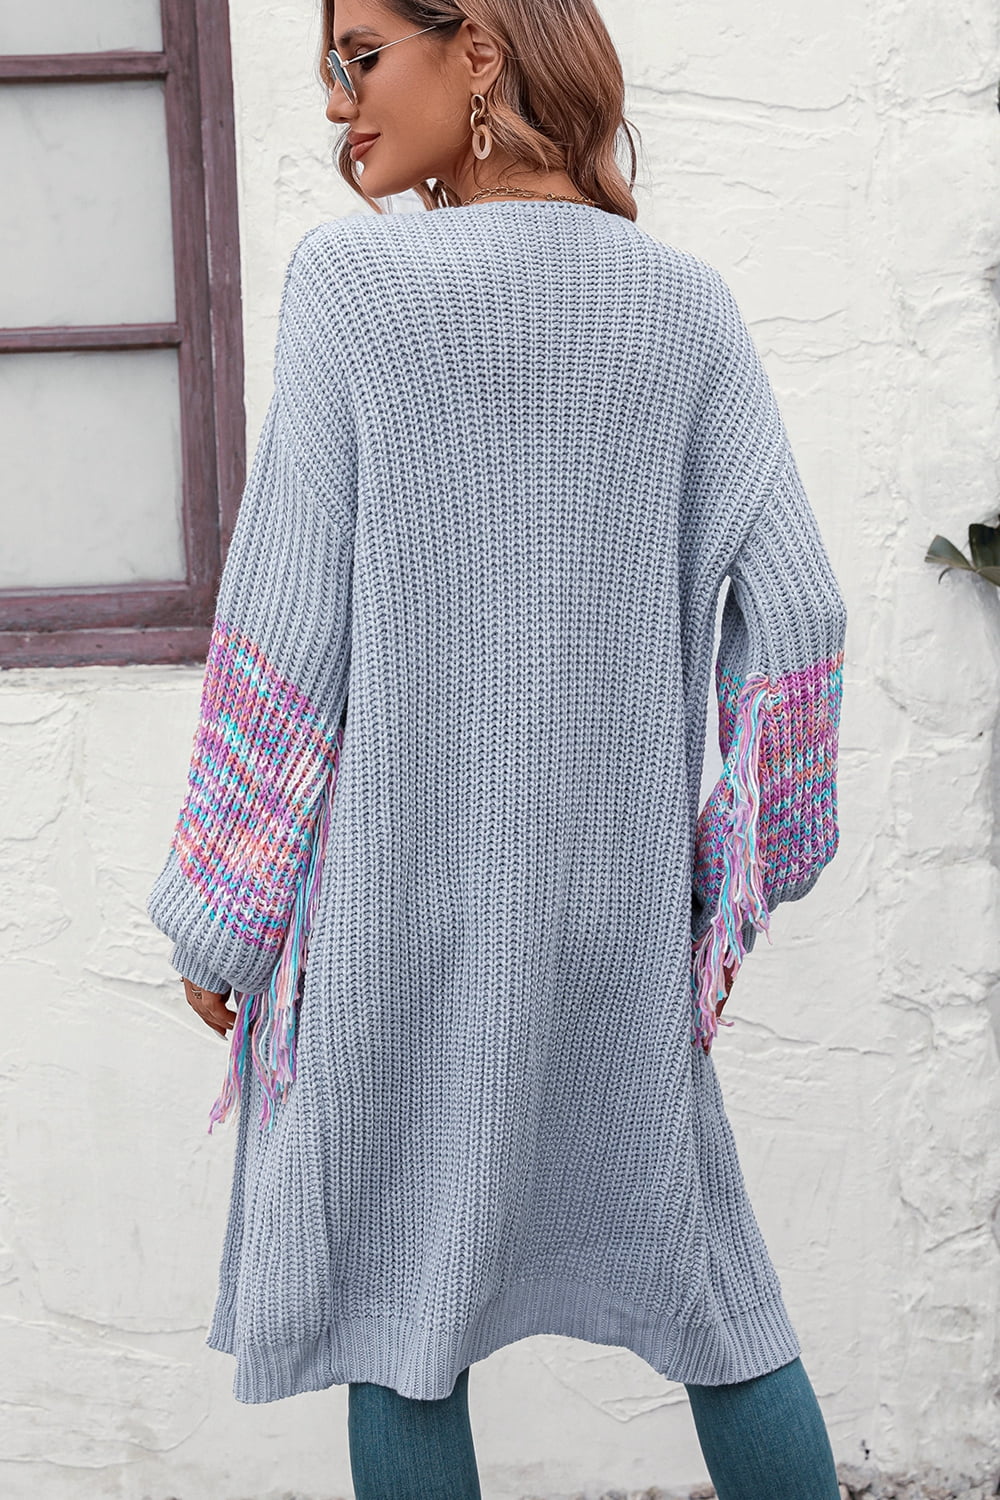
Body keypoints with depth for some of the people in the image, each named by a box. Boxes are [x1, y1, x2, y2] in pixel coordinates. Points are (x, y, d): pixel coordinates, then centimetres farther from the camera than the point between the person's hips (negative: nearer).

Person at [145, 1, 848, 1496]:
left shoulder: (351, 278, -10)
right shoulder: (683, 299, 0)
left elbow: (289, 630, -11)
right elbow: (794, 606, -2)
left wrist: (216, 911, -1)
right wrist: (735, 875, 9)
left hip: (395, 890, -3)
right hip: (615, 893, 3)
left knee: (402, 1314, 12)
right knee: (705, 1278, 18)